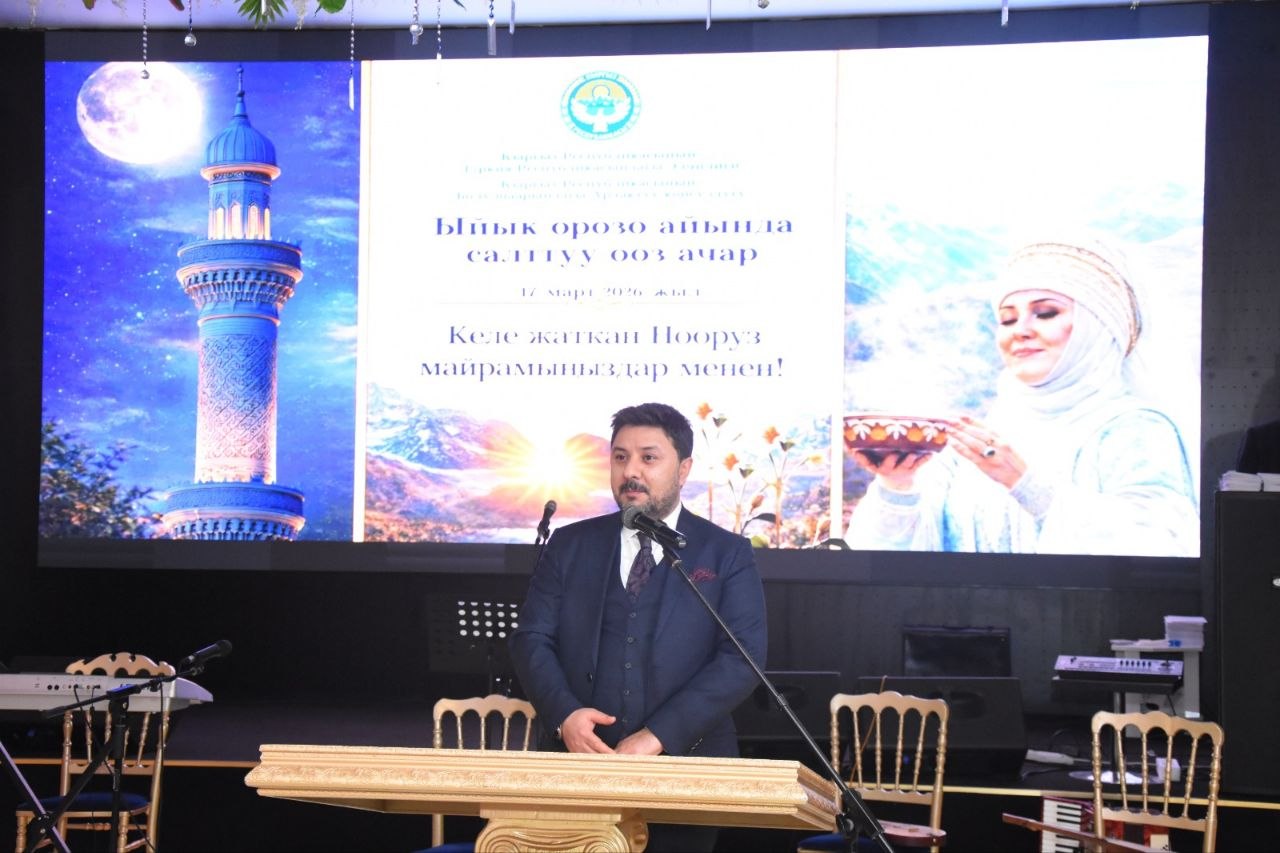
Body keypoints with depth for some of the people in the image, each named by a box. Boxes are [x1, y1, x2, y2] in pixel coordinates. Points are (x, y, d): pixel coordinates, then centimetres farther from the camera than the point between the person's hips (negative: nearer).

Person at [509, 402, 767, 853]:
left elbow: (741, 658, -9)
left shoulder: (728, 555, 2)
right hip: (575, 763, 2)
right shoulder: (569, 544, 9)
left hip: (685, 764, -1)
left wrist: (658, 735, -19)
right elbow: (531, 638, 3)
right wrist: (564, 714, -16)